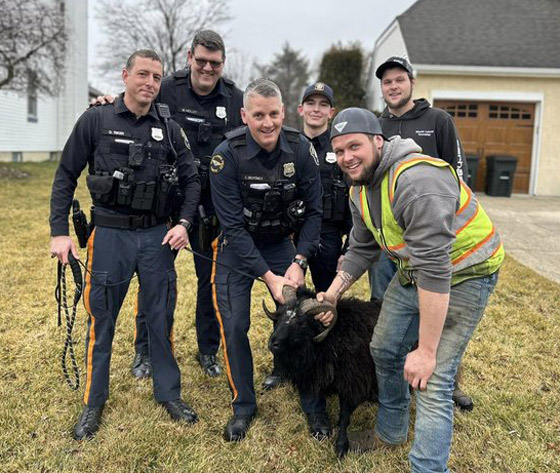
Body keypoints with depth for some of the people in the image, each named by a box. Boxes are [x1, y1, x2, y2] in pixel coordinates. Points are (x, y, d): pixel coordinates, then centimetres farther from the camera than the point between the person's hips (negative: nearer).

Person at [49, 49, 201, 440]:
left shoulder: (169, 128, 4)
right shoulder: (96, 121, -3)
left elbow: (191, 179, 9)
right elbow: (66, 176, 0)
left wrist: (184, 223, -5)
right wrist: (59, 231, -6)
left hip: (157, 235, 2)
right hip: (110, 235, -2)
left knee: (162, 317, 10)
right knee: (101, 320, 7)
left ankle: (169, 393, 26)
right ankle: (94, 401, 24)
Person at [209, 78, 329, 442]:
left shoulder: (301, 149, -17)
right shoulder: (227, 156, -23)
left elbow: (313, 211, -8)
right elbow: (234, 226, -23)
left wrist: (298, 263, -17)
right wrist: (268, 276, -26)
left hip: (282, 245, 2)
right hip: (236, 249, -1)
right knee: (234, 326, -3)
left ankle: (314, 404, 18)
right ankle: (244, 406, 18)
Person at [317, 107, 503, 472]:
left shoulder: (416, 181, -33)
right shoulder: (361, 190, -2)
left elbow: (434, 269, -35)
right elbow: (361, 250, 11)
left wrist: (427, 350, -32)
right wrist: (332, 294, 0)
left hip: (462, 275, -9)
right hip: (413, 271, 9)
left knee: (431, 380, -14)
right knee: (384, 349, 15)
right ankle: (390, 432, 39)